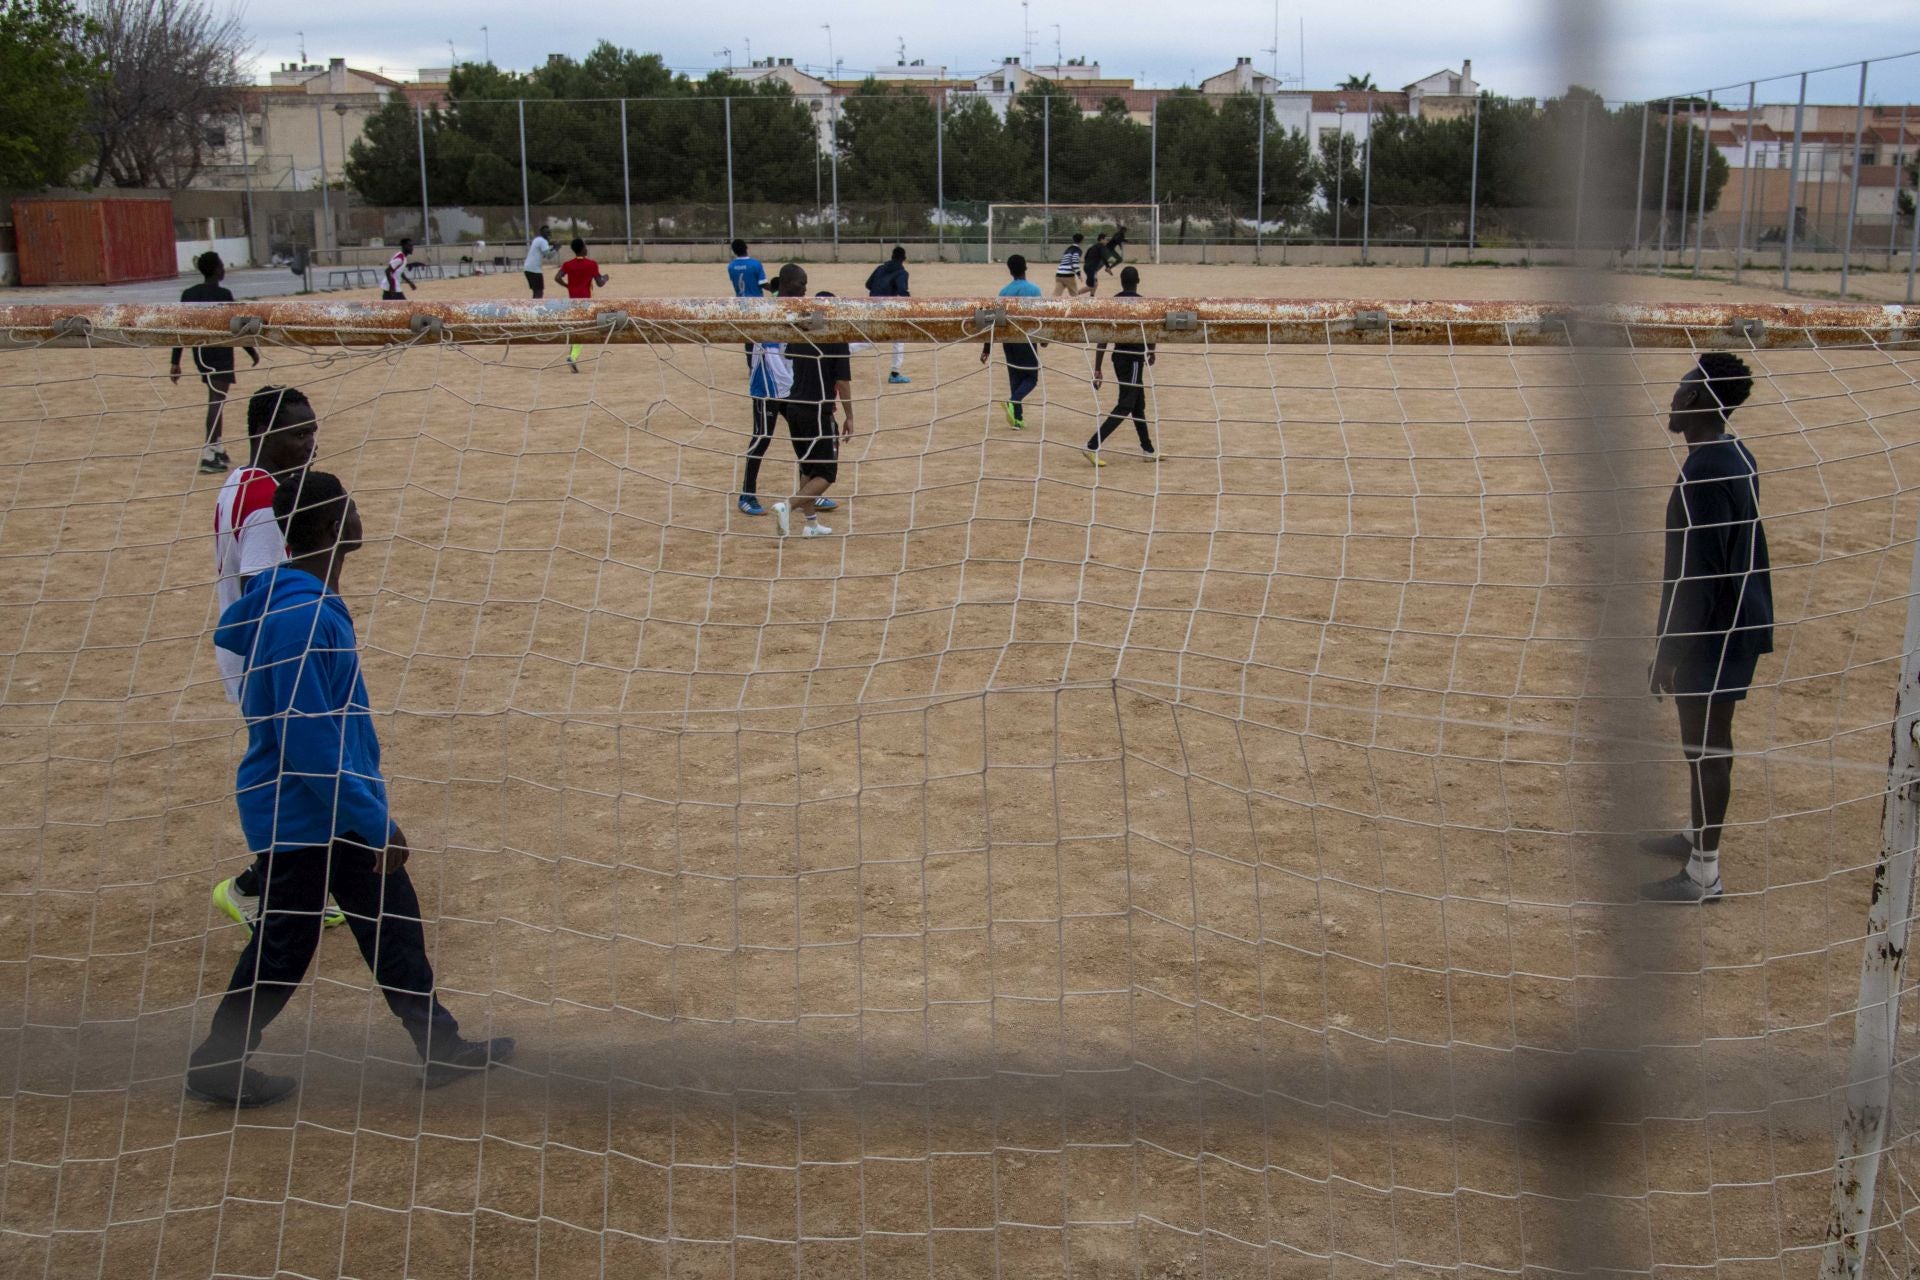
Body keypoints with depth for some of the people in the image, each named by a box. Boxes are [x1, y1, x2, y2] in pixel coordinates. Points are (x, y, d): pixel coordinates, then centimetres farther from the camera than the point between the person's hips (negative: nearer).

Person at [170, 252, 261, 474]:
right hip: (220, 353, -7)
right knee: (217, 401, -8)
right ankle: (208, 457, -14)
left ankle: (217, 450, 26)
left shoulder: (189, 294, 6)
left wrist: (175, 362, 10)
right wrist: (252, 352, 0)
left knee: (216, 400, 20)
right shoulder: (223, 294, -12)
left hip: (200, 352, 7)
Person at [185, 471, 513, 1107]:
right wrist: (375, 820, -21)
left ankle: (442, 1047, 26)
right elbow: (307, 741, -28)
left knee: (393, 922, 15)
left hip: (339, 805, 10)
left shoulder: (308, 598, 4)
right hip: (304, 814, -10)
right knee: (283, 946, 7)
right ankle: (217, 1066, 26)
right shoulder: (299, 618, -27)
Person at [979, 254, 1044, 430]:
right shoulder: (1033, 290, -8)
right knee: (1031, 377, 7)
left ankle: (1017, 419, 10)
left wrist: (987, 347, 4)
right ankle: (1013, 402, -20)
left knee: (1015, 378, 13)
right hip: (1027, 339, -4)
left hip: (1008, 340, 4)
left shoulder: (1004, 291, 4)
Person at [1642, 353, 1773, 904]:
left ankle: (1703, 874, 9)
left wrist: (1669, 649, -19)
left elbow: (1695, 572, -25)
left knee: (1705, 746, -1)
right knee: (1709, 741, 23)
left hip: (1710, 632, -10)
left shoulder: (1704, 473, -24)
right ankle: (1699, 836, 39)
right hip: (1737, 622, 10)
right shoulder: (1737, 457, 7)